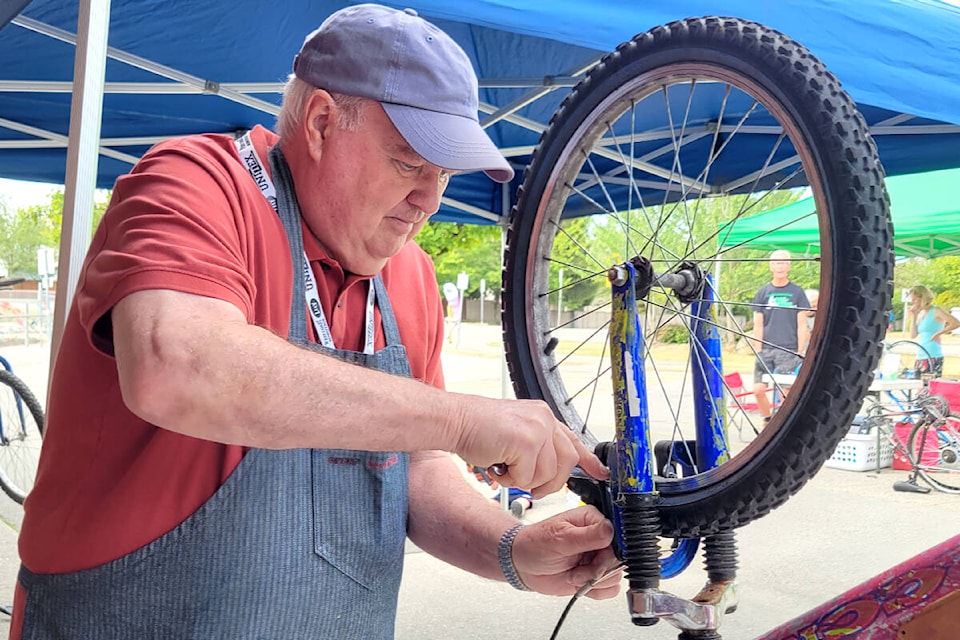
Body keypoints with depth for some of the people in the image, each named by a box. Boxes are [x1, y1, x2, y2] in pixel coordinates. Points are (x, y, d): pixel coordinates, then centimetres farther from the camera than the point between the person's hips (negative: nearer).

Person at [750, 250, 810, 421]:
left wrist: (800, 352, -3)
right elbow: (758, 325, 8)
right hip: (766, 349, 2)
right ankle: (768, 420, 19)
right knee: (758, 389, -2)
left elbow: (802, 325, 4)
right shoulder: (763, 292, 9)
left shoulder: (796, 291, 5)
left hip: (788, 351, -2)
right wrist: (759, 351, 1)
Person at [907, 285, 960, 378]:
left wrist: (938, 333, -15)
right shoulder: (920, 314, 15)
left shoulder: (936, 311, -5)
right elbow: (913, 335, 11)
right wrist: (913, 317, 8)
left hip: (933, 358, -7)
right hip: (920, 358, 7)